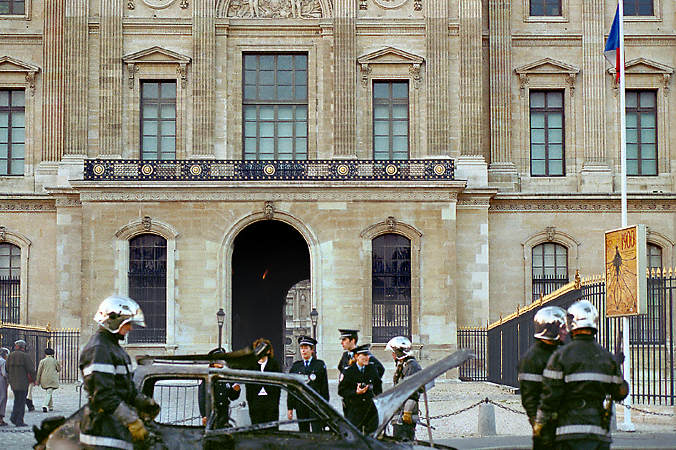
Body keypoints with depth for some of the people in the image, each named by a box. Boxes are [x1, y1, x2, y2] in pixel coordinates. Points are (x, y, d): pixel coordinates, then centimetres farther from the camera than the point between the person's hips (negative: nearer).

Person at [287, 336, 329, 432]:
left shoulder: (320, 365, 5)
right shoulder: (295, 366, 11)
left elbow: (325, 388, 4)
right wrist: (289, 408, 7)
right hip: (300, 405, 3)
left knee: (317, 432, -10)